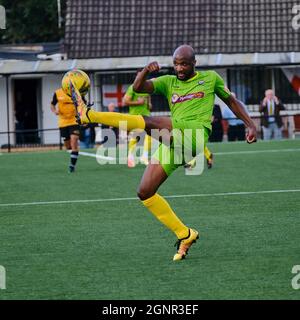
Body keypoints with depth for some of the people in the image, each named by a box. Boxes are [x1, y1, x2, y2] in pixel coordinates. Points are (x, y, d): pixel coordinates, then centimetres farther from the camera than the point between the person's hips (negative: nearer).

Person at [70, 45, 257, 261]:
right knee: (145, 193, -4)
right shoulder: (168, 82, 22)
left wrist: (251, 125, 19)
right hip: (172, 141, 6)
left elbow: (232, 101, 27)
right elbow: (138, 88, 7)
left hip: (195, 132, -6)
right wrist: (146, 71, -13)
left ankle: (88, 115, -33)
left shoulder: (211, 78, 17)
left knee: (150, 123, -29)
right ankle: (184, 235, 4)